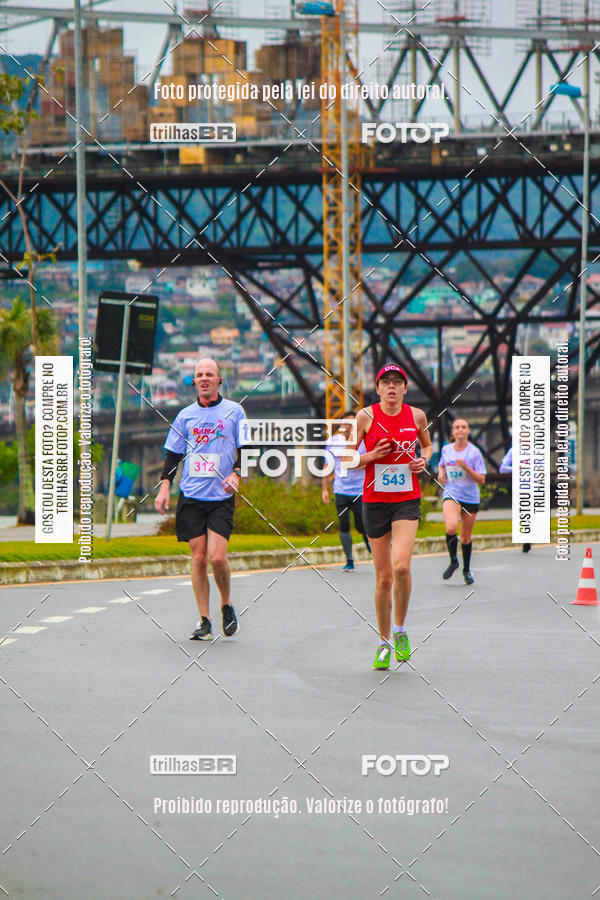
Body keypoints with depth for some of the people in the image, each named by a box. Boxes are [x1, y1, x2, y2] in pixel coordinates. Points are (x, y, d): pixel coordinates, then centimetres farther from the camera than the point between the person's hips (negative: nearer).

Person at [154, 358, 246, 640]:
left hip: (221, 498, -2)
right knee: (198, 557, -1)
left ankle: (227, 605, 12)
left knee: (217, 556, -14)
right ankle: (204, 621, 4)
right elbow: (173, 454, 14)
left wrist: (236, 474, -9)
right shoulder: (186, 415, 10)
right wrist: (165, 486, 2)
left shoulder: (234, 412, 4)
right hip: (191, 497, 2)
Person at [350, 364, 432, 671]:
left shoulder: (416, 416, 3)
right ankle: (384, 642, 19)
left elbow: (427, 444, 22)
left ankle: (400, 630, 0)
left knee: (401, 566, -21)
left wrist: (424, 459, 1)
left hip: (407, 500, 0)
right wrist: (372, 456, -15)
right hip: (375, 501, 0)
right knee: (383, 577, 2)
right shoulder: (365, 417, -2)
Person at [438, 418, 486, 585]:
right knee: (451, 528, -25)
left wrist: (466, 468, -21)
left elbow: (481, 479, -6)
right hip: (451, 495, 1)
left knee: (466, 537, 8)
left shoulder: (474, 452, -5)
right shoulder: (446, 450, 5)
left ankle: (467, 570, 30)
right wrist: (441, 473, 4)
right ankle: (453, 561, -1)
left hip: (470, 497, -1)